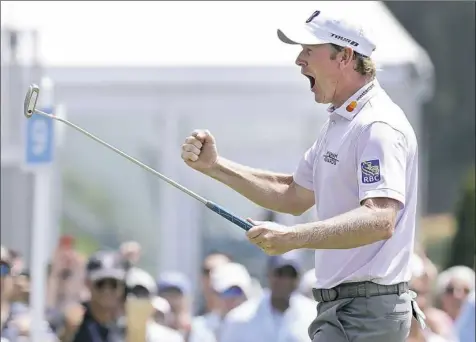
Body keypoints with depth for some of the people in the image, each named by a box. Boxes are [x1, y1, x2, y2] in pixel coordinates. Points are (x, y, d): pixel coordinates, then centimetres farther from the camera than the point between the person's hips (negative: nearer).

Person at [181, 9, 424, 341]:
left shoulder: (379, 126, -17)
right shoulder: (338, 123, 18)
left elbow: (380, 220, -29)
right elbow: (295, 196, 26)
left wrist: (295, 237, -37)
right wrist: (214, 166, 17)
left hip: (366, 313, -11)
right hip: (339, 309, 11)